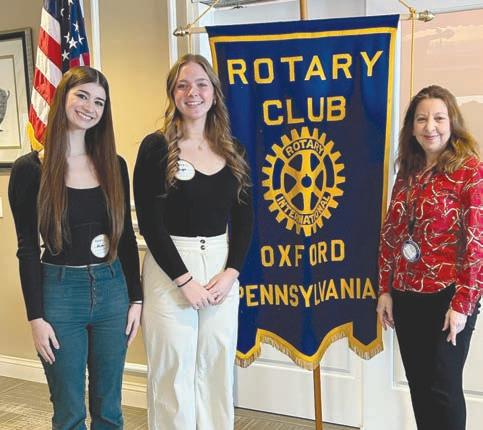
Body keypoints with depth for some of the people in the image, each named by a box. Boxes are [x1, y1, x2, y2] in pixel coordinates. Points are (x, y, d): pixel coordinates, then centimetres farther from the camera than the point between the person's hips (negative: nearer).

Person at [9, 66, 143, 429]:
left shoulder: (114, 165, 4)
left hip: (112, 290, 3)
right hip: (60, 292, -3)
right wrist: (36, 317, -7)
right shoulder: (30, 169, -5)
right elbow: (28, 248, -4)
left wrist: (136, 299, 5)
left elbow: (126, 236, 8)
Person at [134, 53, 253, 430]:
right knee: (173, 370, 5)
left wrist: (231, 272, -6)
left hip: (221, 267, 4)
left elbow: (243, 219, 7)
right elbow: (150, 224, -10)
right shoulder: (156, 147, -6)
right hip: (169, 269, -4)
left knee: (217, 368, 12)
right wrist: (185, 280, -14)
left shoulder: (232, 151, 7)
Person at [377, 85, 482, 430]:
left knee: (444, 387, 2)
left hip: (447, 297, -5)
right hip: (407, 297, 6)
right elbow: (390, 235, 12)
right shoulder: (408, 172, 10)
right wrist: (385, 289, 8)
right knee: (418, 385, 13)